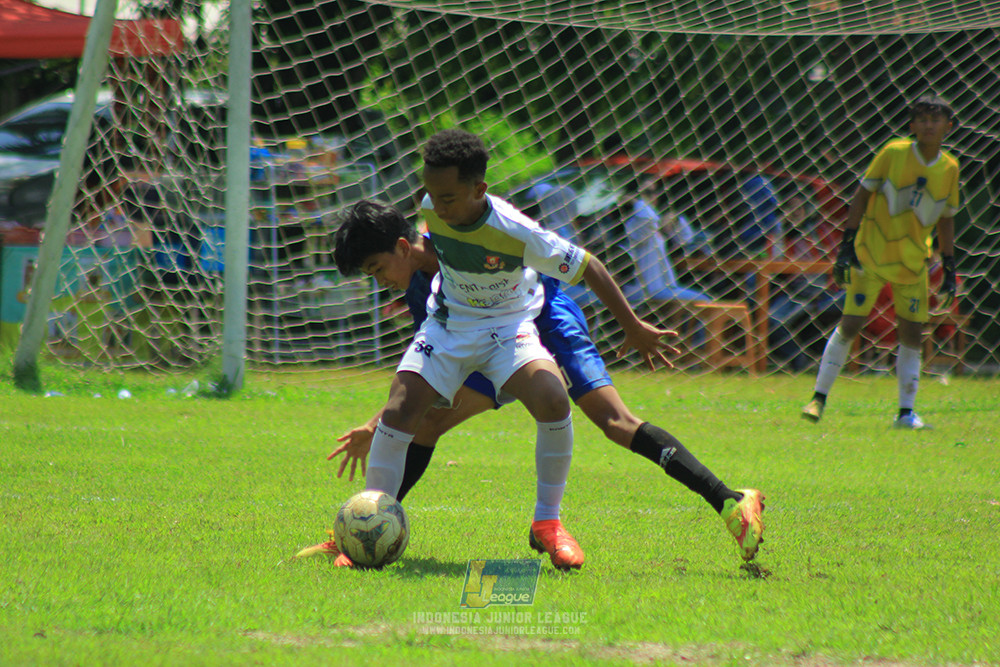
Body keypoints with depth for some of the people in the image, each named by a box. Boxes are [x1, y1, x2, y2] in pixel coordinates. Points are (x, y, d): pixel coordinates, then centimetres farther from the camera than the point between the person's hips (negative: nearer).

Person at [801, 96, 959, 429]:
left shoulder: (949, 168, 1)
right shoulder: (893, 153, -9)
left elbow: (946, 220, 12)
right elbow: (862, 195, -3)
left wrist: (949, 270, 9)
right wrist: (847, 245, -10)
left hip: (913, 261, 3)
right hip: (871, 254, -3)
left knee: (911, 333, -1)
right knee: (850, 325, -6)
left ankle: (906, 412, 9)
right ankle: (819, 398, 6)